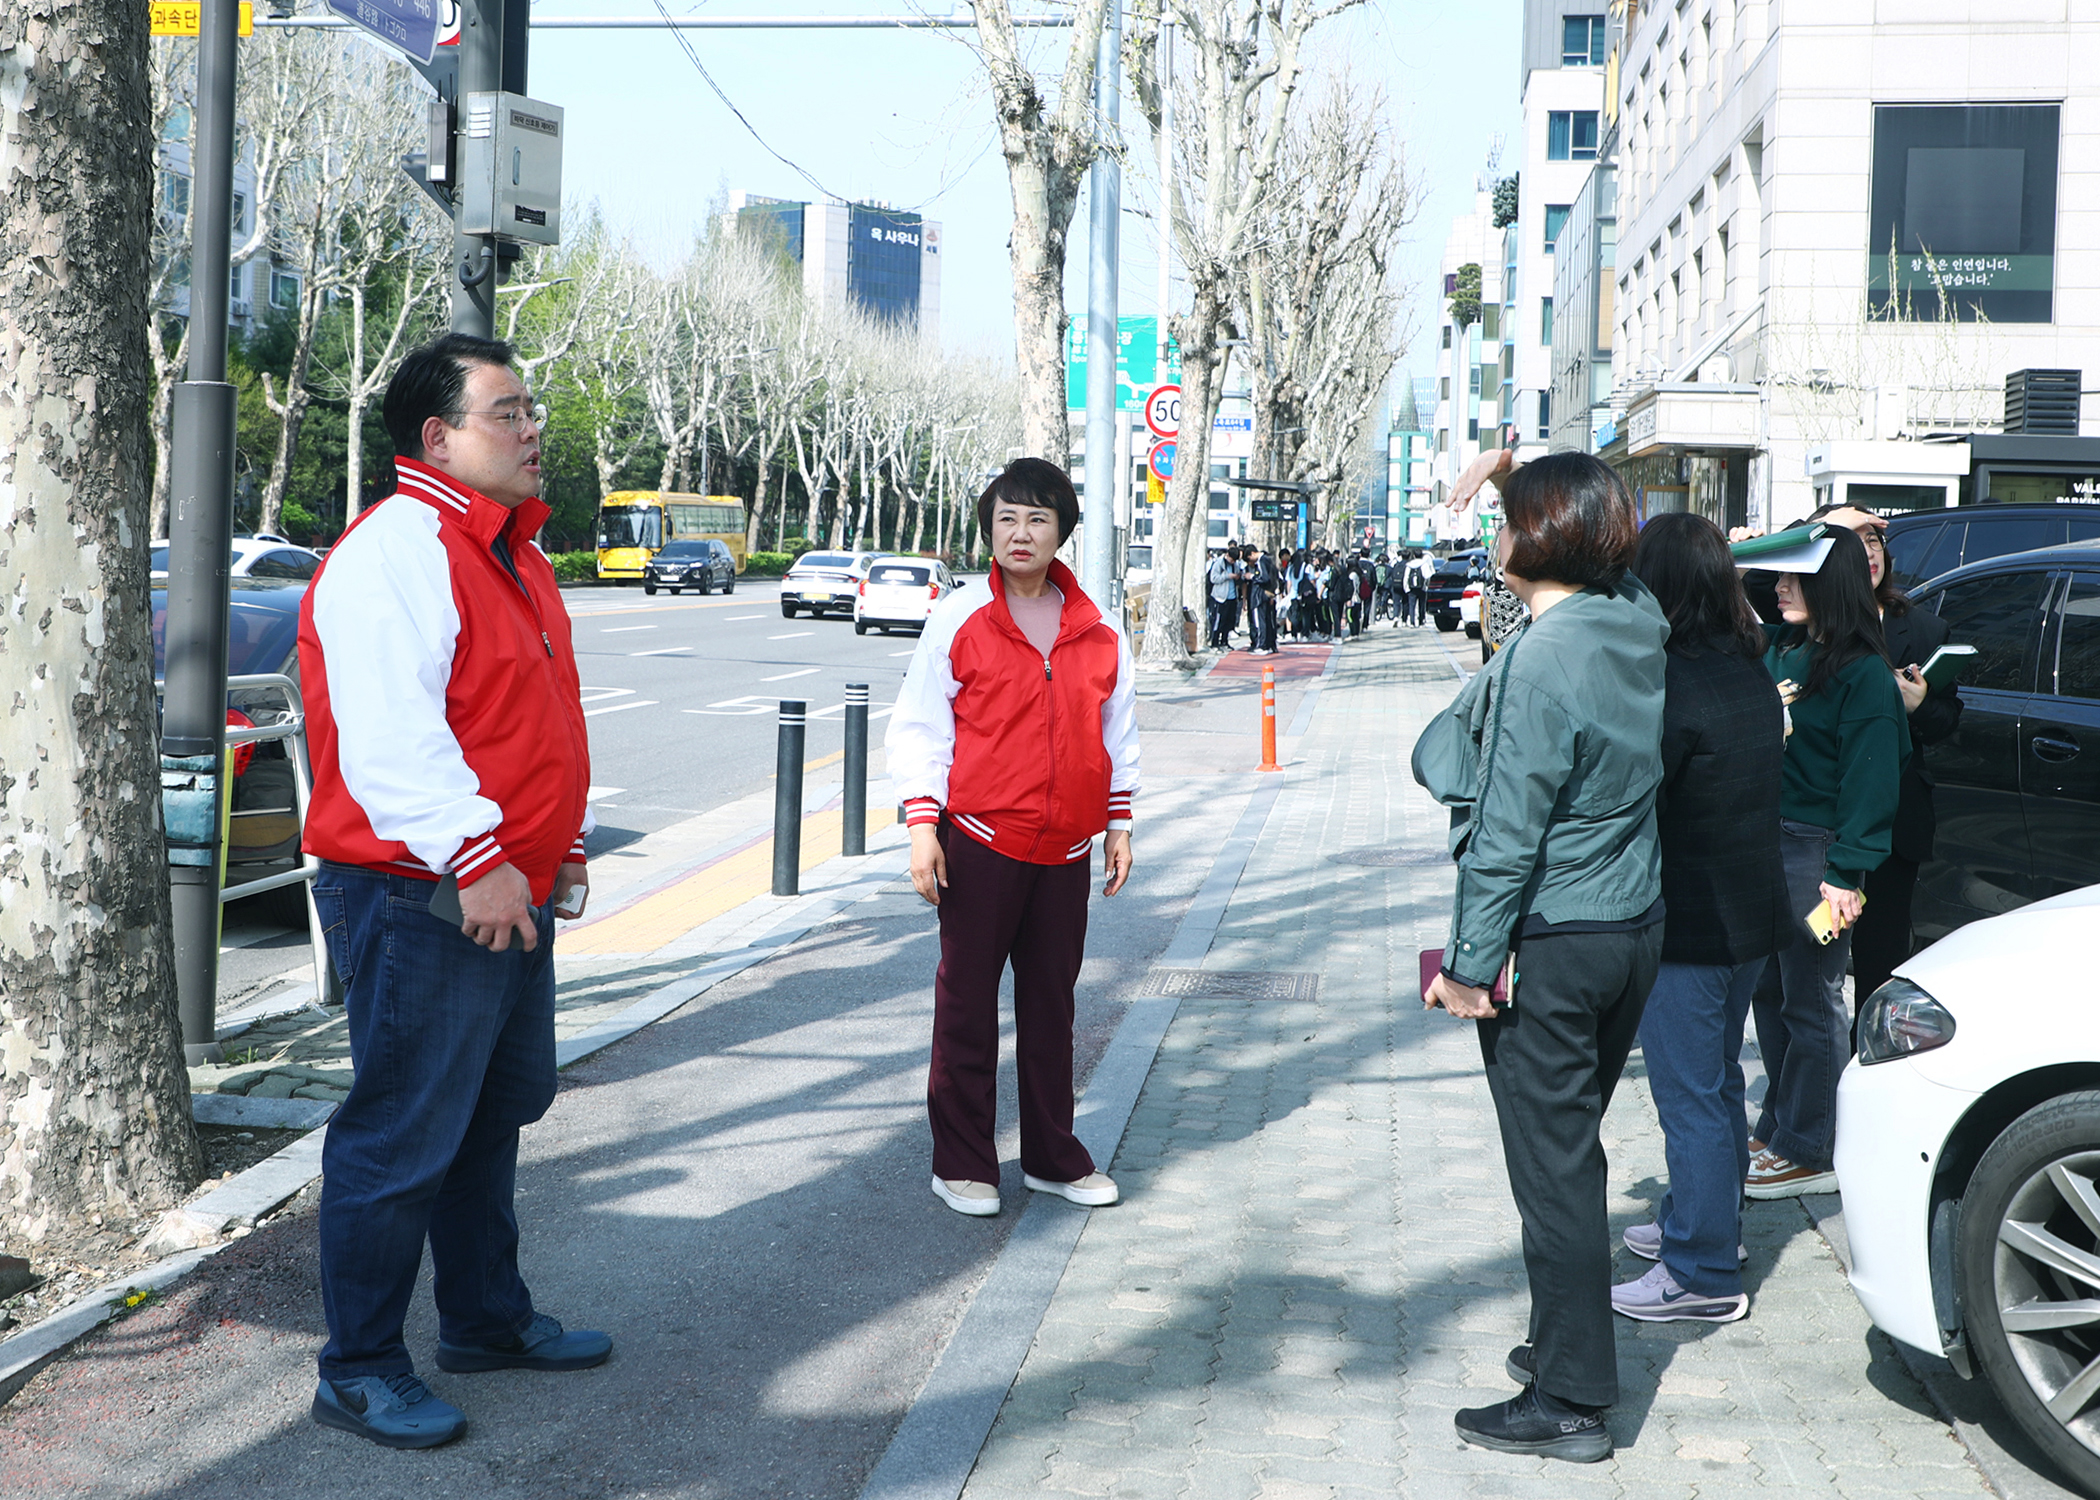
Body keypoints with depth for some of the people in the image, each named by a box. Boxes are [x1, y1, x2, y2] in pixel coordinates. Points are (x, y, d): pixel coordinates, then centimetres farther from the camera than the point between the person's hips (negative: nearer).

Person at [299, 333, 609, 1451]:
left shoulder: (510, 553, 17)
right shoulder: (394, 552, -17)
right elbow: (387, 736, -25)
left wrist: (561, 843, 21)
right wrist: (475, 859, -28)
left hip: (512, 895, 10)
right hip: (420, 905, -10)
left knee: (495, 1116, 20)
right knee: (403, 1141, -2)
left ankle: (487, 1320, 35)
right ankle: (359, 1370, 11)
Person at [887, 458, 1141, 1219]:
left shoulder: (1097, 629, 6)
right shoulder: (958, 617, -3)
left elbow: (1117, 729, 16)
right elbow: (917, 724, -2)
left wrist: (1118, 825, 14)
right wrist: (922, 824, -9)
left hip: (1065, 846, 3)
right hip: (980, 840, -3)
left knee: (1052, 998, 11)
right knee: (967, 999, 3)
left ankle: (1053, 1157, 23)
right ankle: (961, 1164, 14)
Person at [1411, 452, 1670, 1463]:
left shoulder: (1544, 661, -22)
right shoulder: (1636, 622, 1)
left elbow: (1508, 833, -21)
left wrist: (1470, 962, -14)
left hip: (1550, 948, -9)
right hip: (1633, 928, 9)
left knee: (1553, 1165, -1)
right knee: (1572, 1147, 21)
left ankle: (1570, 1402, 7)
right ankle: (1569, 1342, 35)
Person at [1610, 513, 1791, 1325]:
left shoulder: (1670, 683, -22)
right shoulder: (1751, 671, 6)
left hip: (1686, 923, -9)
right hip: (1749, 913, 9)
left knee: (1689, 1096, -1)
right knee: (1717, 1082, 22)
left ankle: (1703, 1274, 6)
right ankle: (1699, 1222, 37)